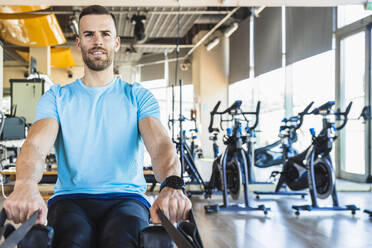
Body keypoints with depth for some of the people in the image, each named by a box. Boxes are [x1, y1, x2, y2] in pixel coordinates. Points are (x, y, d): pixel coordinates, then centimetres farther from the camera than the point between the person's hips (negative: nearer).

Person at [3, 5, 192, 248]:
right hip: (71, 198, 1)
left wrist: (172, 185, -32)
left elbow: (160, 143, -6)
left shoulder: (139, 97, 13)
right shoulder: (57, 98, 13)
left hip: (126, 198, 0)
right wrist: (26, 185, -32)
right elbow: (36, 143, -6)